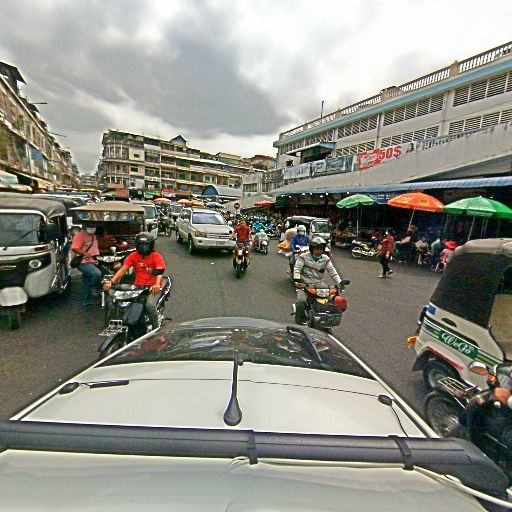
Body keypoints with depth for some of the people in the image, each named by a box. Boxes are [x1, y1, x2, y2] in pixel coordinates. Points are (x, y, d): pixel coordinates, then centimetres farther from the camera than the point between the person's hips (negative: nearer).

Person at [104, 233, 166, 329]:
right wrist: (111, 282, -18)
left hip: (153, 288, -4)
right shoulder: (134, 256, 6)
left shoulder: (156, 256, -5)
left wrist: (157, 284, -42)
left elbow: (160, 271, -21)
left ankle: (156, 328, -8)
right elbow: (123, 269, -2)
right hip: (138, 287, 4)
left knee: (150, 305, -29)